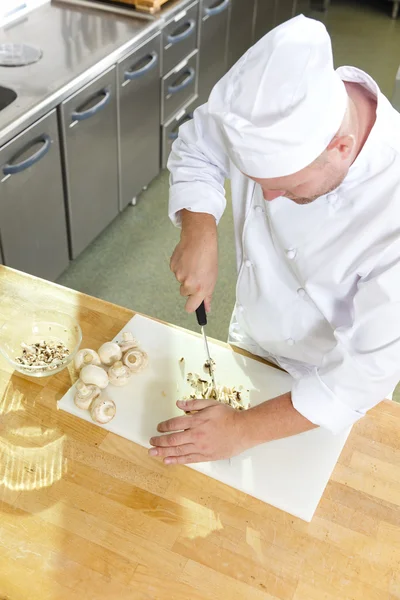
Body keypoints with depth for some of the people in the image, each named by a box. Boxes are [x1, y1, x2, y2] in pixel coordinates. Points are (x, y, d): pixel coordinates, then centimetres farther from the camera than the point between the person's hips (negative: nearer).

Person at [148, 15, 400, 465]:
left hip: (330, 383, -3)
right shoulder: (273, 107, -28)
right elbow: (197, 149, -8)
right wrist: (198, 231, -27)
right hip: (251, 339, 4)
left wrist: (244, 431, -29)